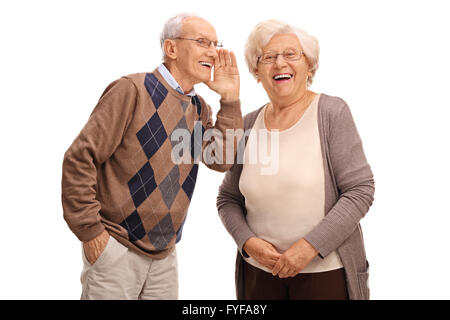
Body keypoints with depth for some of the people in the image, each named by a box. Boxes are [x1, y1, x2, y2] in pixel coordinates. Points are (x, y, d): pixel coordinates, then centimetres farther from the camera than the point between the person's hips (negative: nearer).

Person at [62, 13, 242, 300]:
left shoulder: (200, 109, 8)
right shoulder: (133, 90, -14)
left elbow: (221, 160, -4)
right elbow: (79, 158, -15)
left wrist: (230, 100, -8)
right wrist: (90, 231, -15)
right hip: (116, 249, -6)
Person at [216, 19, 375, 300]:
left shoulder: (331, 112, -8)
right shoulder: (249, 125, 2)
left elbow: (360, 190, -11)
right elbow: (227, 199, 8)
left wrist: (310, 245, -17)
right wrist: (248, 242, -9)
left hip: (325, 269, -3)